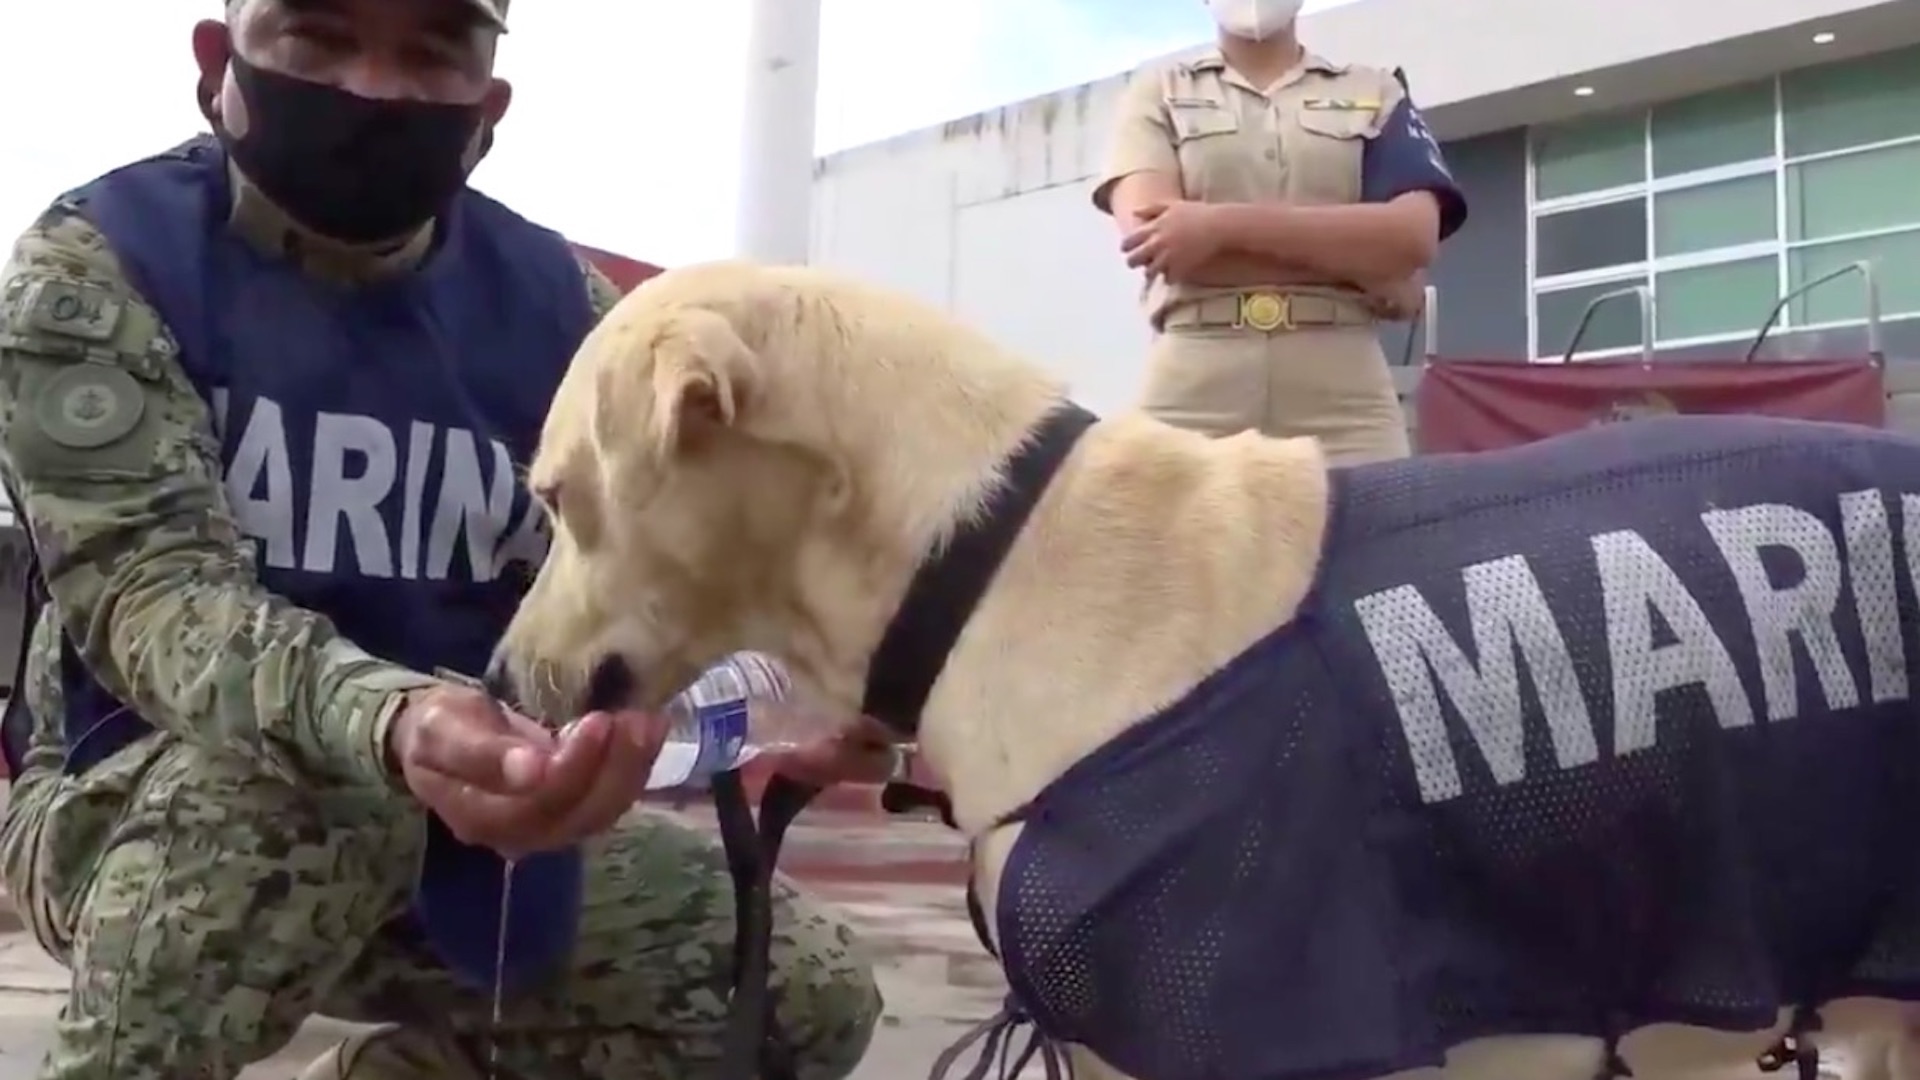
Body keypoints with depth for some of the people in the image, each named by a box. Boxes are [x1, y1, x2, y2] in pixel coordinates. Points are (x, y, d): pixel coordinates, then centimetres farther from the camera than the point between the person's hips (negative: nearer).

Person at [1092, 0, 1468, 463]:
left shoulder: (1375, 95, 18)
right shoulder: (1157, 95, 16)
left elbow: (1411, 236, -1)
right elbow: (1148, 236, -4)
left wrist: (1223, 225, -10)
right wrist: (1360, 261, -4)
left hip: (1344, 394, 1)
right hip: (1193, 391, 0)